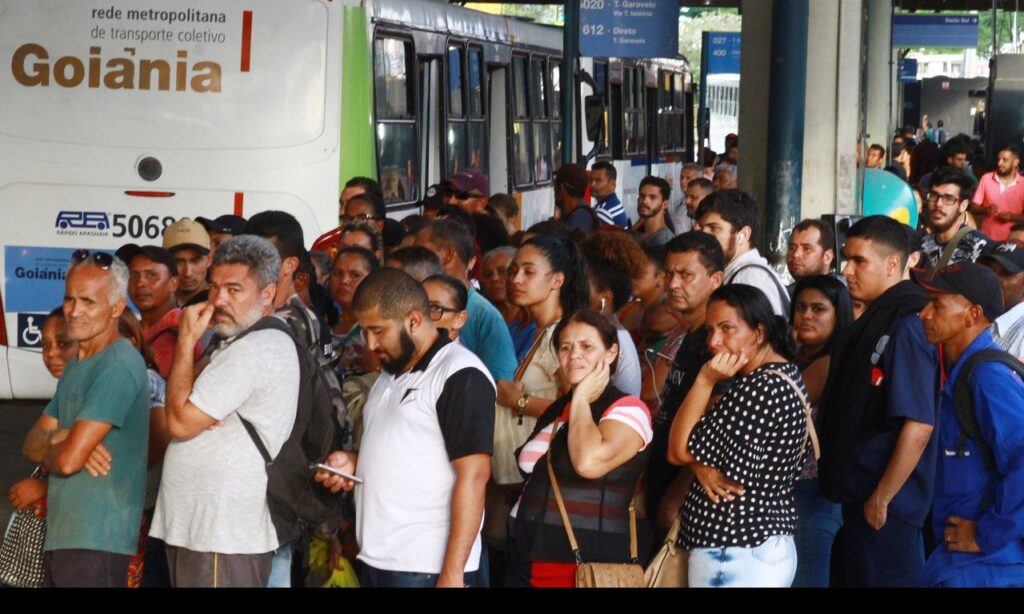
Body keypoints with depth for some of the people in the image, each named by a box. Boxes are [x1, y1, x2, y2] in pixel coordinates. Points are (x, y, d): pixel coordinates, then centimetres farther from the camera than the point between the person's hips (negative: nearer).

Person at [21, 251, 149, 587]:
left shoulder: (118, 365, -15)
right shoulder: (75, 367, 17)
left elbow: (68, 460, -20)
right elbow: (31, 445, 12)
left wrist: (48, 451, 3)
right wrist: (62, 437, -10)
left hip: (96, 541, -9)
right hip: (59, 534, 9)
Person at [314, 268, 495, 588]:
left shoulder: (460, 377, -11)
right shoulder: (391, 374, 16)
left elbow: (473, 475, -16)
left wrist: (452, 574, -20)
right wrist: (353, 462, 6)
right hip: (374, 561, 8)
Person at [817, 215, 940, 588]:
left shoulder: (904, 329, -18)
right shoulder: (872, 324, 10)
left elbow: (919, 425, -23)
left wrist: (882, 498, -19)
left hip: (887, 504, -9)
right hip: (860, 495, 9)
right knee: (860, 578, 17)